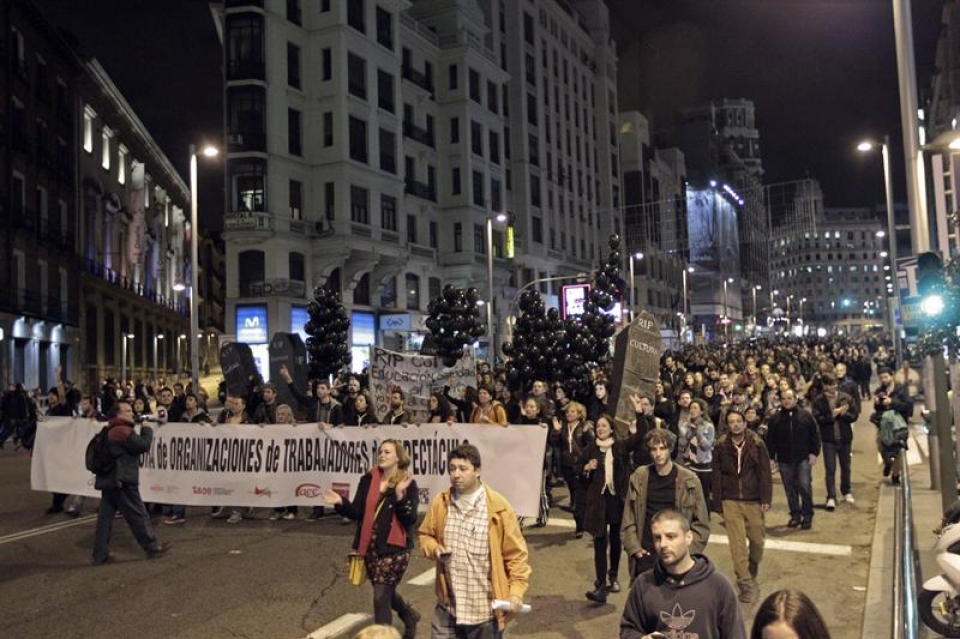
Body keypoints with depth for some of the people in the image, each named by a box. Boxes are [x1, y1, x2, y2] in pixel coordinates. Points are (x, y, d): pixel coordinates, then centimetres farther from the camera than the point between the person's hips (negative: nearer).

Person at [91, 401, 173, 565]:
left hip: (109, 480, 10)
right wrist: (147, 429, -3)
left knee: (105, 516, 8)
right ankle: (153, 548, 8)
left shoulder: (110, 430, 17)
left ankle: (100, 554, 10)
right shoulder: (123, 430, -16)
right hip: (122, 480, -10)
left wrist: (141, 430, 7)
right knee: (137, 515, -1)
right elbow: (144, 445, -18)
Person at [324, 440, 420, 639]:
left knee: (381, 596, -6)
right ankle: (410, 616, 48)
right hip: (370, 546, 5)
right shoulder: (368, 480, 3)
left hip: (394, 548, -5)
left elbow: (410, 519, -17)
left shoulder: (408, 484, -10)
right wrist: (341, 503, -16)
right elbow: (357, 512, 2)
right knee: (386, 592, 20)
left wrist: (400, 496, -30)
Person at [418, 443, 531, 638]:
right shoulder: (439, 502, -1)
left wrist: (516, 591, -17)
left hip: (485, 608, -3)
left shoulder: (498, 507, -13)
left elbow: (516, 554, -8)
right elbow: (426, 535, 13)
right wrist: (435, 549, -9)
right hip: (448, 606, 3)